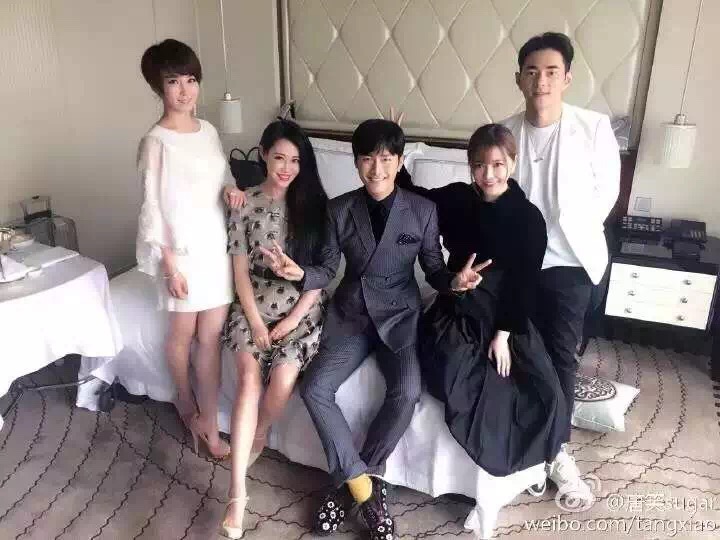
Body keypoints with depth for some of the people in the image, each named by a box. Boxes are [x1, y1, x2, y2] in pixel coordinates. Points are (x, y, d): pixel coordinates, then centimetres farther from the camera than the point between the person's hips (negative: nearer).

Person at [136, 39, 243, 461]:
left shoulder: (209, 131, 7)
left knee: (211, 336, 6)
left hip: (218, 247, 6)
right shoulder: (156, 142, -12)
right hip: (183, 251, -5)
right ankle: (186, 403, 34)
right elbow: (153, 209, -12)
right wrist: (169, 264, -14)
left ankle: (209, 424, 16)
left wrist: (231, 190, -4)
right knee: (183, 333, 12)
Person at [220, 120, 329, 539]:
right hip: (256, 304, 1)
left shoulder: (314, 203, -1)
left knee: (283, 378, -23)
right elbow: (241, 270, 0)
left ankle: (255, 440, 11)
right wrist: (255, 321, -10)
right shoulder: (246, 205, 1)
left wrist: (294, 318, -10)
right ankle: (238, 493, -21)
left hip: (303, 306, 0)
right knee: (250, 376, -23)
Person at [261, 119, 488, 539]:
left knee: (407, 393, -26)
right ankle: (362, 480, -2)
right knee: (315, 388, -19)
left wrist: (455, 280, -23)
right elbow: (328, 270, 1)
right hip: (351, 313, 2)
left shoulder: (423, 210, -6)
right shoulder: (339, 209, -1)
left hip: (400, 315, -1)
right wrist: (300, 273, -21)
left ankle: (352, 480, -3)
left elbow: (434, 269, 0)